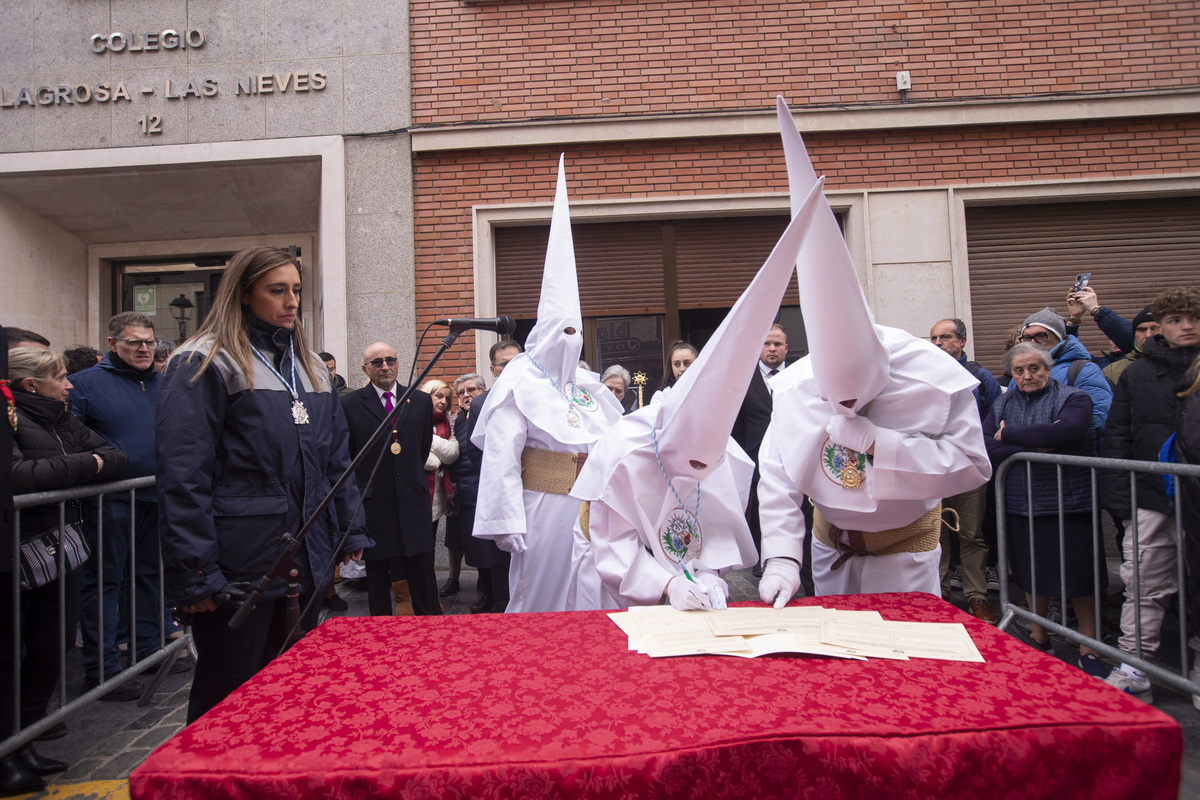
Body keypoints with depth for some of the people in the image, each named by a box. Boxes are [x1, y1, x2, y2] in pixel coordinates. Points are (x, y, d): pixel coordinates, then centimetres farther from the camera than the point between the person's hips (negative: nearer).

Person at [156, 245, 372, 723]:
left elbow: (336, 460, 17)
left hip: (306, 562, 7)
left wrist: (350, 534, 12)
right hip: (239, 570, -6)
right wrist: (195, 574, -17)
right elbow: (182, 477, -13)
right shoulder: (205, 365, -7)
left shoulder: (310, 368, 15)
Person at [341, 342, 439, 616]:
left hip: (413, 500, 2)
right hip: (373, 502, -1)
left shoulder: (421, 401, 9)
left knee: (422, 574, 3)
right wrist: (361, 487, 4)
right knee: (377, 575, 8)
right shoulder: (350, 404, 0)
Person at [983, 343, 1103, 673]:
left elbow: (1065, 431, -23)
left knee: (1079, 577, 2)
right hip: (1021, 505, 4)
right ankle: (1038, 640, 30)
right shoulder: (1002, 405, 10)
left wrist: (1009, 435, -12)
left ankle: (1089, 651, 16)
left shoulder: (1073, 398, -2)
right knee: (1033, 574, 13)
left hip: (1069, 505, -4)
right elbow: (987, 448, -3)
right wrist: (1035, 446, -15)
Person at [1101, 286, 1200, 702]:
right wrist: (1118, 496, -2)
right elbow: (1117, 438, 6)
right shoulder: (1136, 375, 7)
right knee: (1145, 588, 4)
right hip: (1151, 500, 1)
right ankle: (1132, 671, 12)